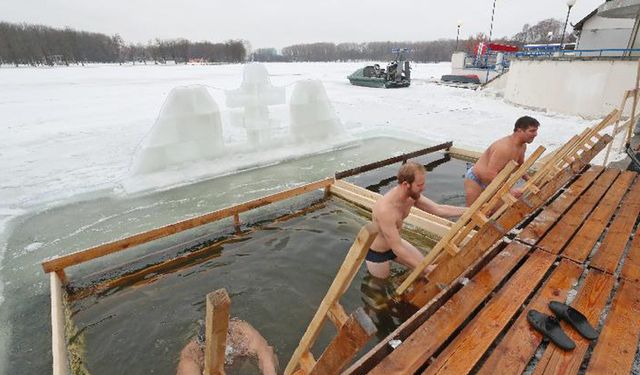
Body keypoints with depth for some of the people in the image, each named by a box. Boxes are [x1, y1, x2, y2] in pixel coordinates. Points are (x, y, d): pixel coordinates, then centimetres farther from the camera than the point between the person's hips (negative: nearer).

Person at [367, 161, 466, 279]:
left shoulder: (411, 195, -16)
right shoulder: (385, 209, -41)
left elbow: (438, 209, -6)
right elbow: (397, 249, -36)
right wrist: (426, 269, -31)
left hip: (395, 242, 7)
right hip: (377, 252, -7)